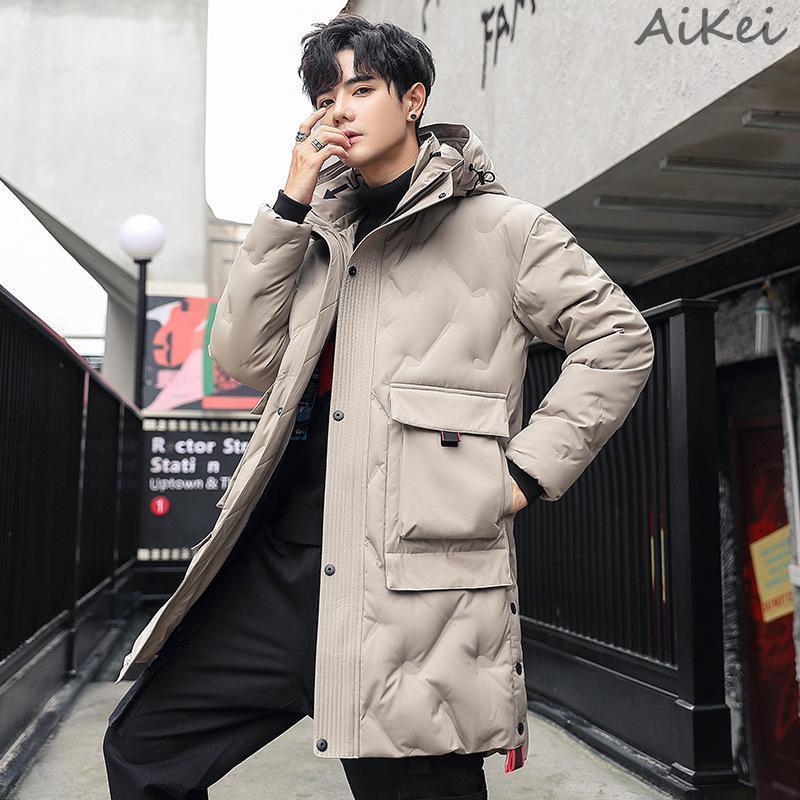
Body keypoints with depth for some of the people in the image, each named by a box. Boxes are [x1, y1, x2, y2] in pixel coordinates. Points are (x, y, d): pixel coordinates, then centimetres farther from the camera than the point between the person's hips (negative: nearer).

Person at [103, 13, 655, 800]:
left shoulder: (497, 226, 3)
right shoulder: (322, 232, 19)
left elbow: (617, 338, 1)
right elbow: (244, 359, 9)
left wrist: (527, 471, -6)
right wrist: (289, 204, 3)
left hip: (416, 577, -5)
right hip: (279, 557, 6)